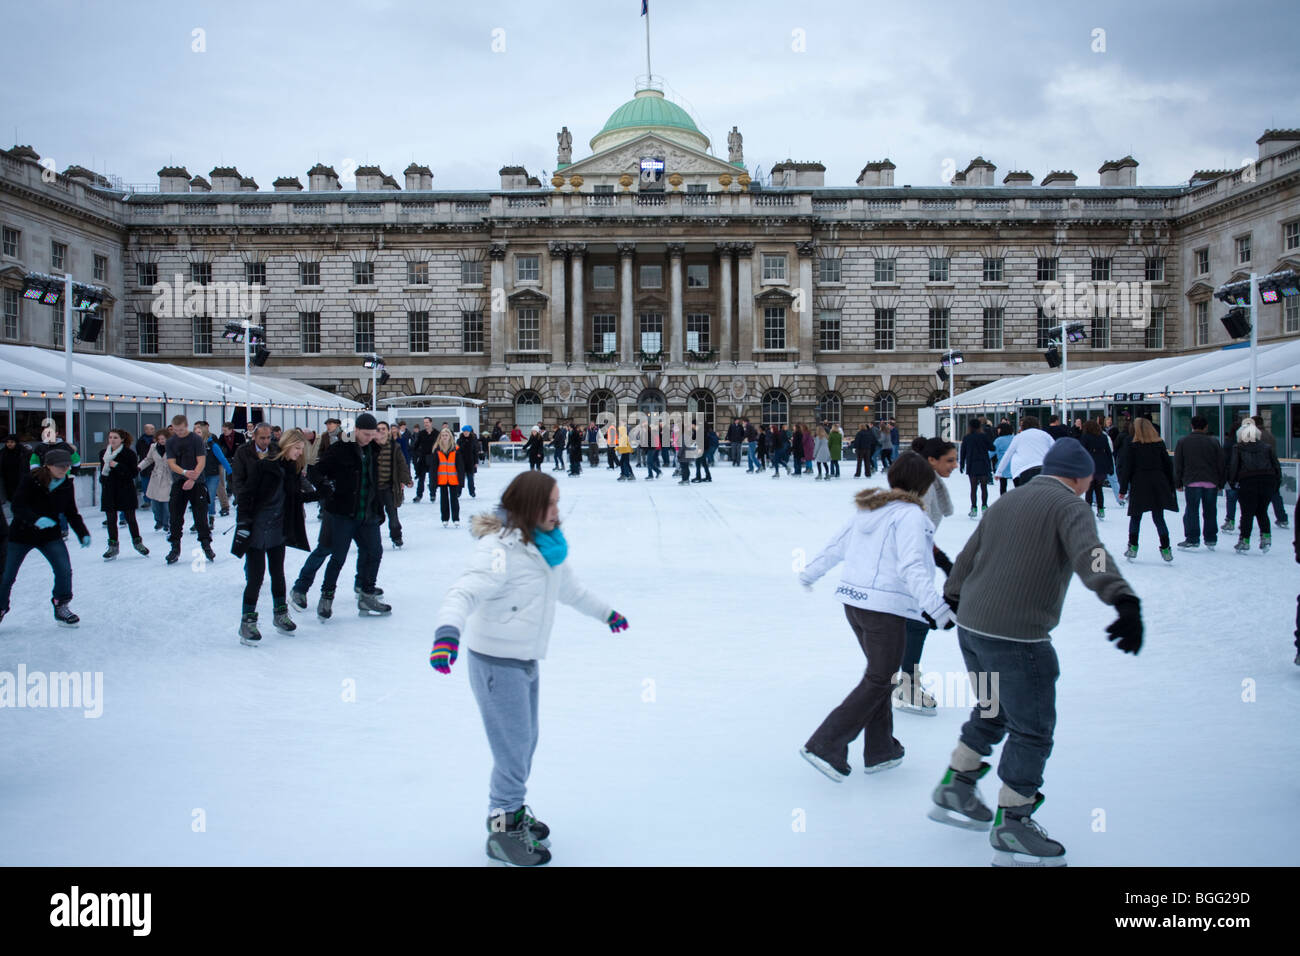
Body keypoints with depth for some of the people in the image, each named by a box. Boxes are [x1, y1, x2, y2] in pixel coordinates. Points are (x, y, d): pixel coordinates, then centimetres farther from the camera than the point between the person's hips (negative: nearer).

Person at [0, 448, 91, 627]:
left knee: (64, 570, -13)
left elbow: (71, 513, 4)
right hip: (21, 535, -2)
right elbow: (18, 506, -24)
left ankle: (61, 607, 6)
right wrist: (36, 519, -42)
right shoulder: (30, 480, -17)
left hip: (50, 535, 2)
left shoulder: (66, 485, -5)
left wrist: (83, 533, -8)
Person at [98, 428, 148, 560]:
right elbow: (102, 470, 19)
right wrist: (103, 481, 11)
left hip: (126, 491, -4)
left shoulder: (129, 453, -10)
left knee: (130, 518, 2)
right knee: (111, 519, 5)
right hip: (109, 491, 4)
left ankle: (137, 542, 20)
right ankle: (113, 546, 13)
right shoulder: (103, 453, 5)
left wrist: (117, 466, -22)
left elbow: (134, 473, -15)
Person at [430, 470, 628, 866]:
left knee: (526, 742, 21)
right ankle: (502, 830, 19)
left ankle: (512, 812, 42)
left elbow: (569, 587, 22)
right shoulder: (500, 549, -23)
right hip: (496, 663, -9)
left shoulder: (546, 545, 4)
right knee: (514, 751, -1)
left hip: (526, 661, 9)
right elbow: (465, 591, -38)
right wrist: (447, 631, -57)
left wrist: (605, 612, 35)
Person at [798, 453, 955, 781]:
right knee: (878, 681, 2)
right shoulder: (909, 514, -11)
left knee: (880, 673, 20)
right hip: (885, 607, -8)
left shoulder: (868, 509, 13)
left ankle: (880, 751, 27)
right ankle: (825, 745, -2)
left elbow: (835, 546, 21)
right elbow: (912, 567, -22)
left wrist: (809, 573, 35)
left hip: (853, 602, 8)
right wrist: (935, 607, -29)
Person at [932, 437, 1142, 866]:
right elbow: (1088, 554, -28)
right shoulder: (1070, 505, -6)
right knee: (1033, 731, 7)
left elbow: (967, 557, 25)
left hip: (971, 627, 8)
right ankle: (1011, 829, 16)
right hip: (1016, 637, -8)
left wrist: (952, 597, 40)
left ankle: (954, 791, 34)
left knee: (992, 712, 26)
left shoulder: (1006, 502, 16)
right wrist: (1123, 599, -42)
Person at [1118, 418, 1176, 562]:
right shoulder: (1159, 445, 4)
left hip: (1139, 486, -2)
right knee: (1159, 518, 6)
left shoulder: (1133, 447, -4)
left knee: (1135, 517, 9)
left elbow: (1126, 469, -4)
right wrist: (1170, 487, 15)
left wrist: (1123, 490, 0)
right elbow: (1168, 466, 8)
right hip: (1159, 486, 2)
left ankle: (1133, 547, 7)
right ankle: (1165, 549, 2)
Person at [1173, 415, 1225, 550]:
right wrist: (1221, 483, 13)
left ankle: (1192, 540, 1)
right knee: (1210, 512, 10)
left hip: (1191, 482, -2)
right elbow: (1221, 464, 5)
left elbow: (1177, 464, 2)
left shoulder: (1182, 442, 1)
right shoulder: (1214, 442, 3)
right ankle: (1211, 540, 16)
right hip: (1211, 483, 2)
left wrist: (1178, 483, 8)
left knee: (1192, 511, 2)